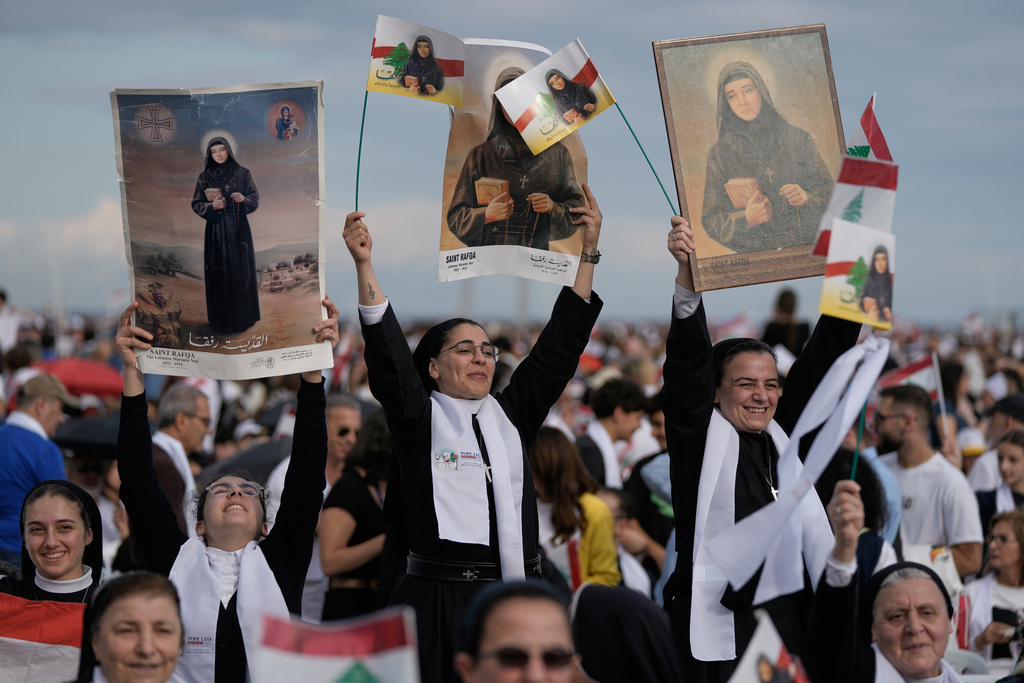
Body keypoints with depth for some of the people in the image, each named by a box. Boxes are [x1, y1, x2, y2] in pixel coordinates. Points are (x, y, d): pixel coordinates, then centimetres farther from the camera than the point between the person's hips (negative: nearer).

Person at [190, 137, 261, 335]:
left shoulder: (243, 174, 3)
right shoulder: (204, 177, 3)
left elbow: (255, 199, 4)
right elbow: (196, 204, 4)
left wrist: (244, 199, -18)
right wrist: (212, 206, -15)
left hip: (239, 229, 0)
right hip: (216, 231, 0)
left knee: (241, 272, 3)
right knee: (219, 273, -1)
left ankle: (243, 317, 13)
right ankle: (221, 318, 6)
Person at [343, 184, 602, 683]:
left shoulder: (511, 416, 15)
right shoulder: (419, 421, 4)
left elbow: (558, 349, 12)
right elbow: (387, 356, -9)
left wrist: (588, 252, 8)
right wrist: (363, 266, -19)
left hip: (515, 599, 4)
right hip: (439, 604, -4)